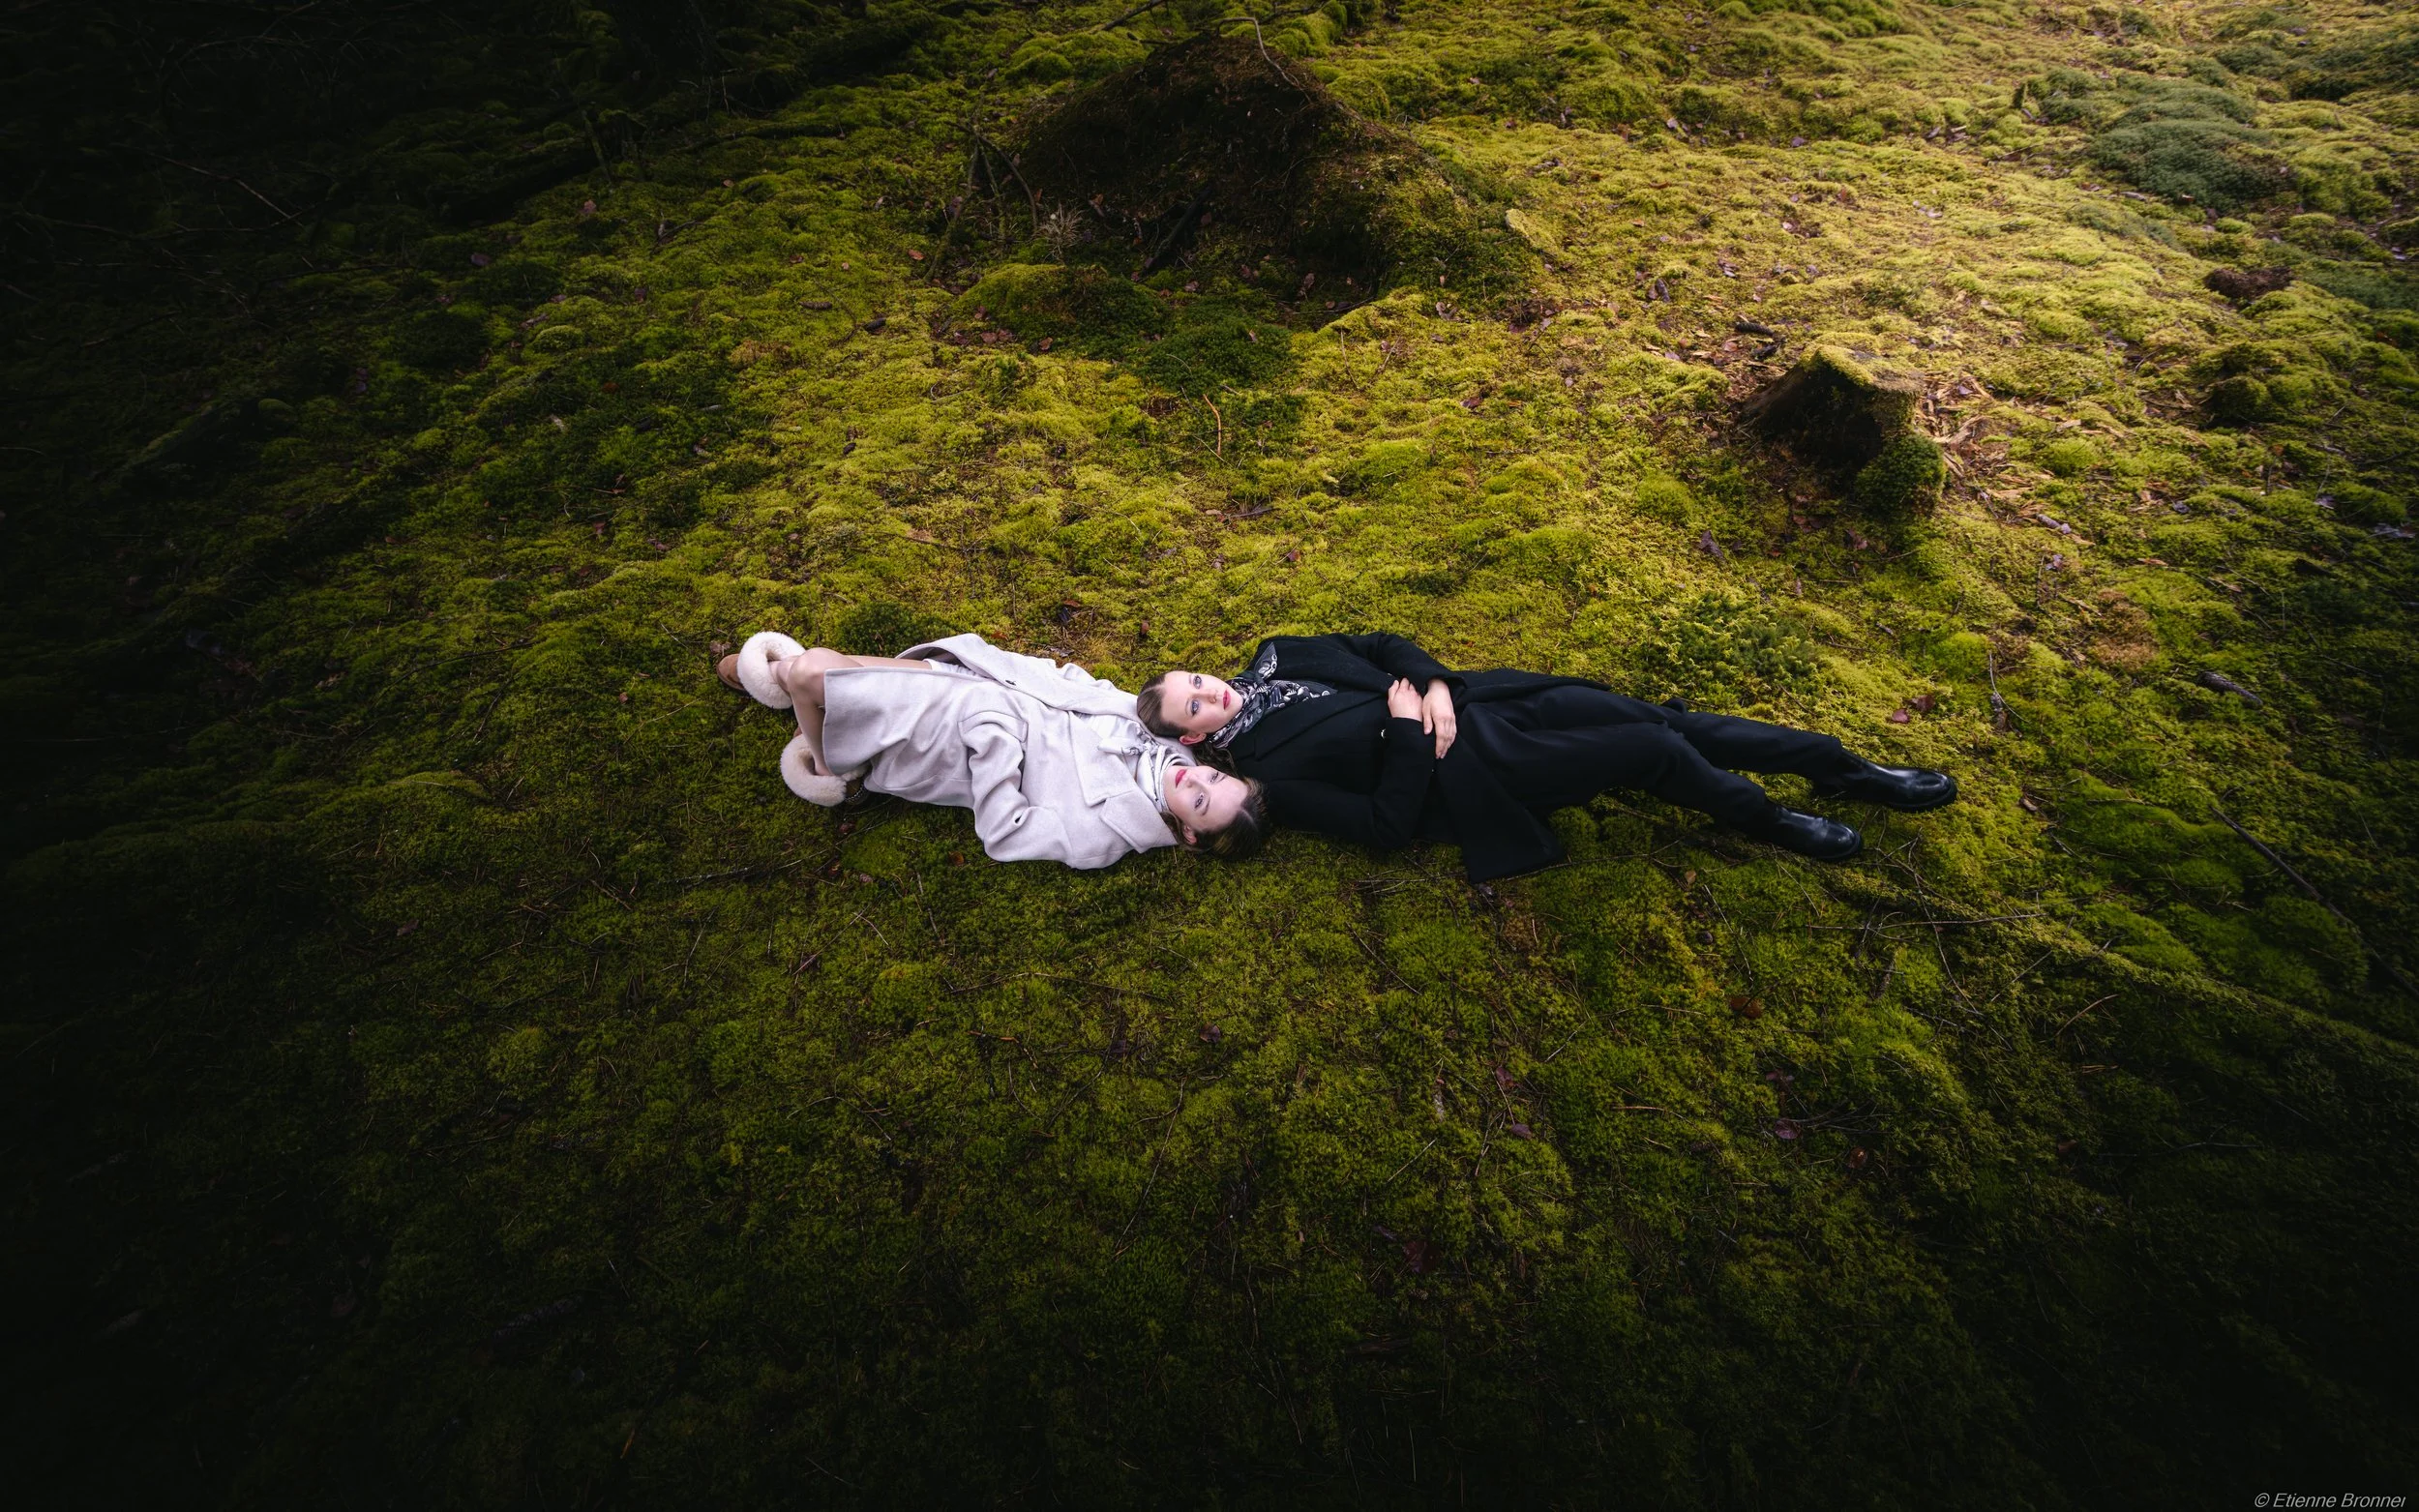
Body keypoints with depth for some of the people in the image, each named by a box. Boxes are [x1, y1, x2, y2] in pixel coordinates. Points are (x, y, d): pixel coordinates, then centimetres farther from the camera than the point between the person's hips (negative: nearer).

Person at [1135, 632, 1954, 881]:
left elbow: (1380, 646, 12)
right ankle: (1768, 823, 17)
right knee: (1653, 751, -14)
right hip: (1466, 776, -6)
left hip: (1465, 703, 6)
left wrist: (1433, 684, -6)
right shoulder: (1268, 776, -11)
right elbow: (1388, 825, -16)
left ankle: (1843, 767, 19)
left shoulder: (1274, 660, 8)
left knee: (1654, 716, 0)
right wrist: (1407, 731, -18)